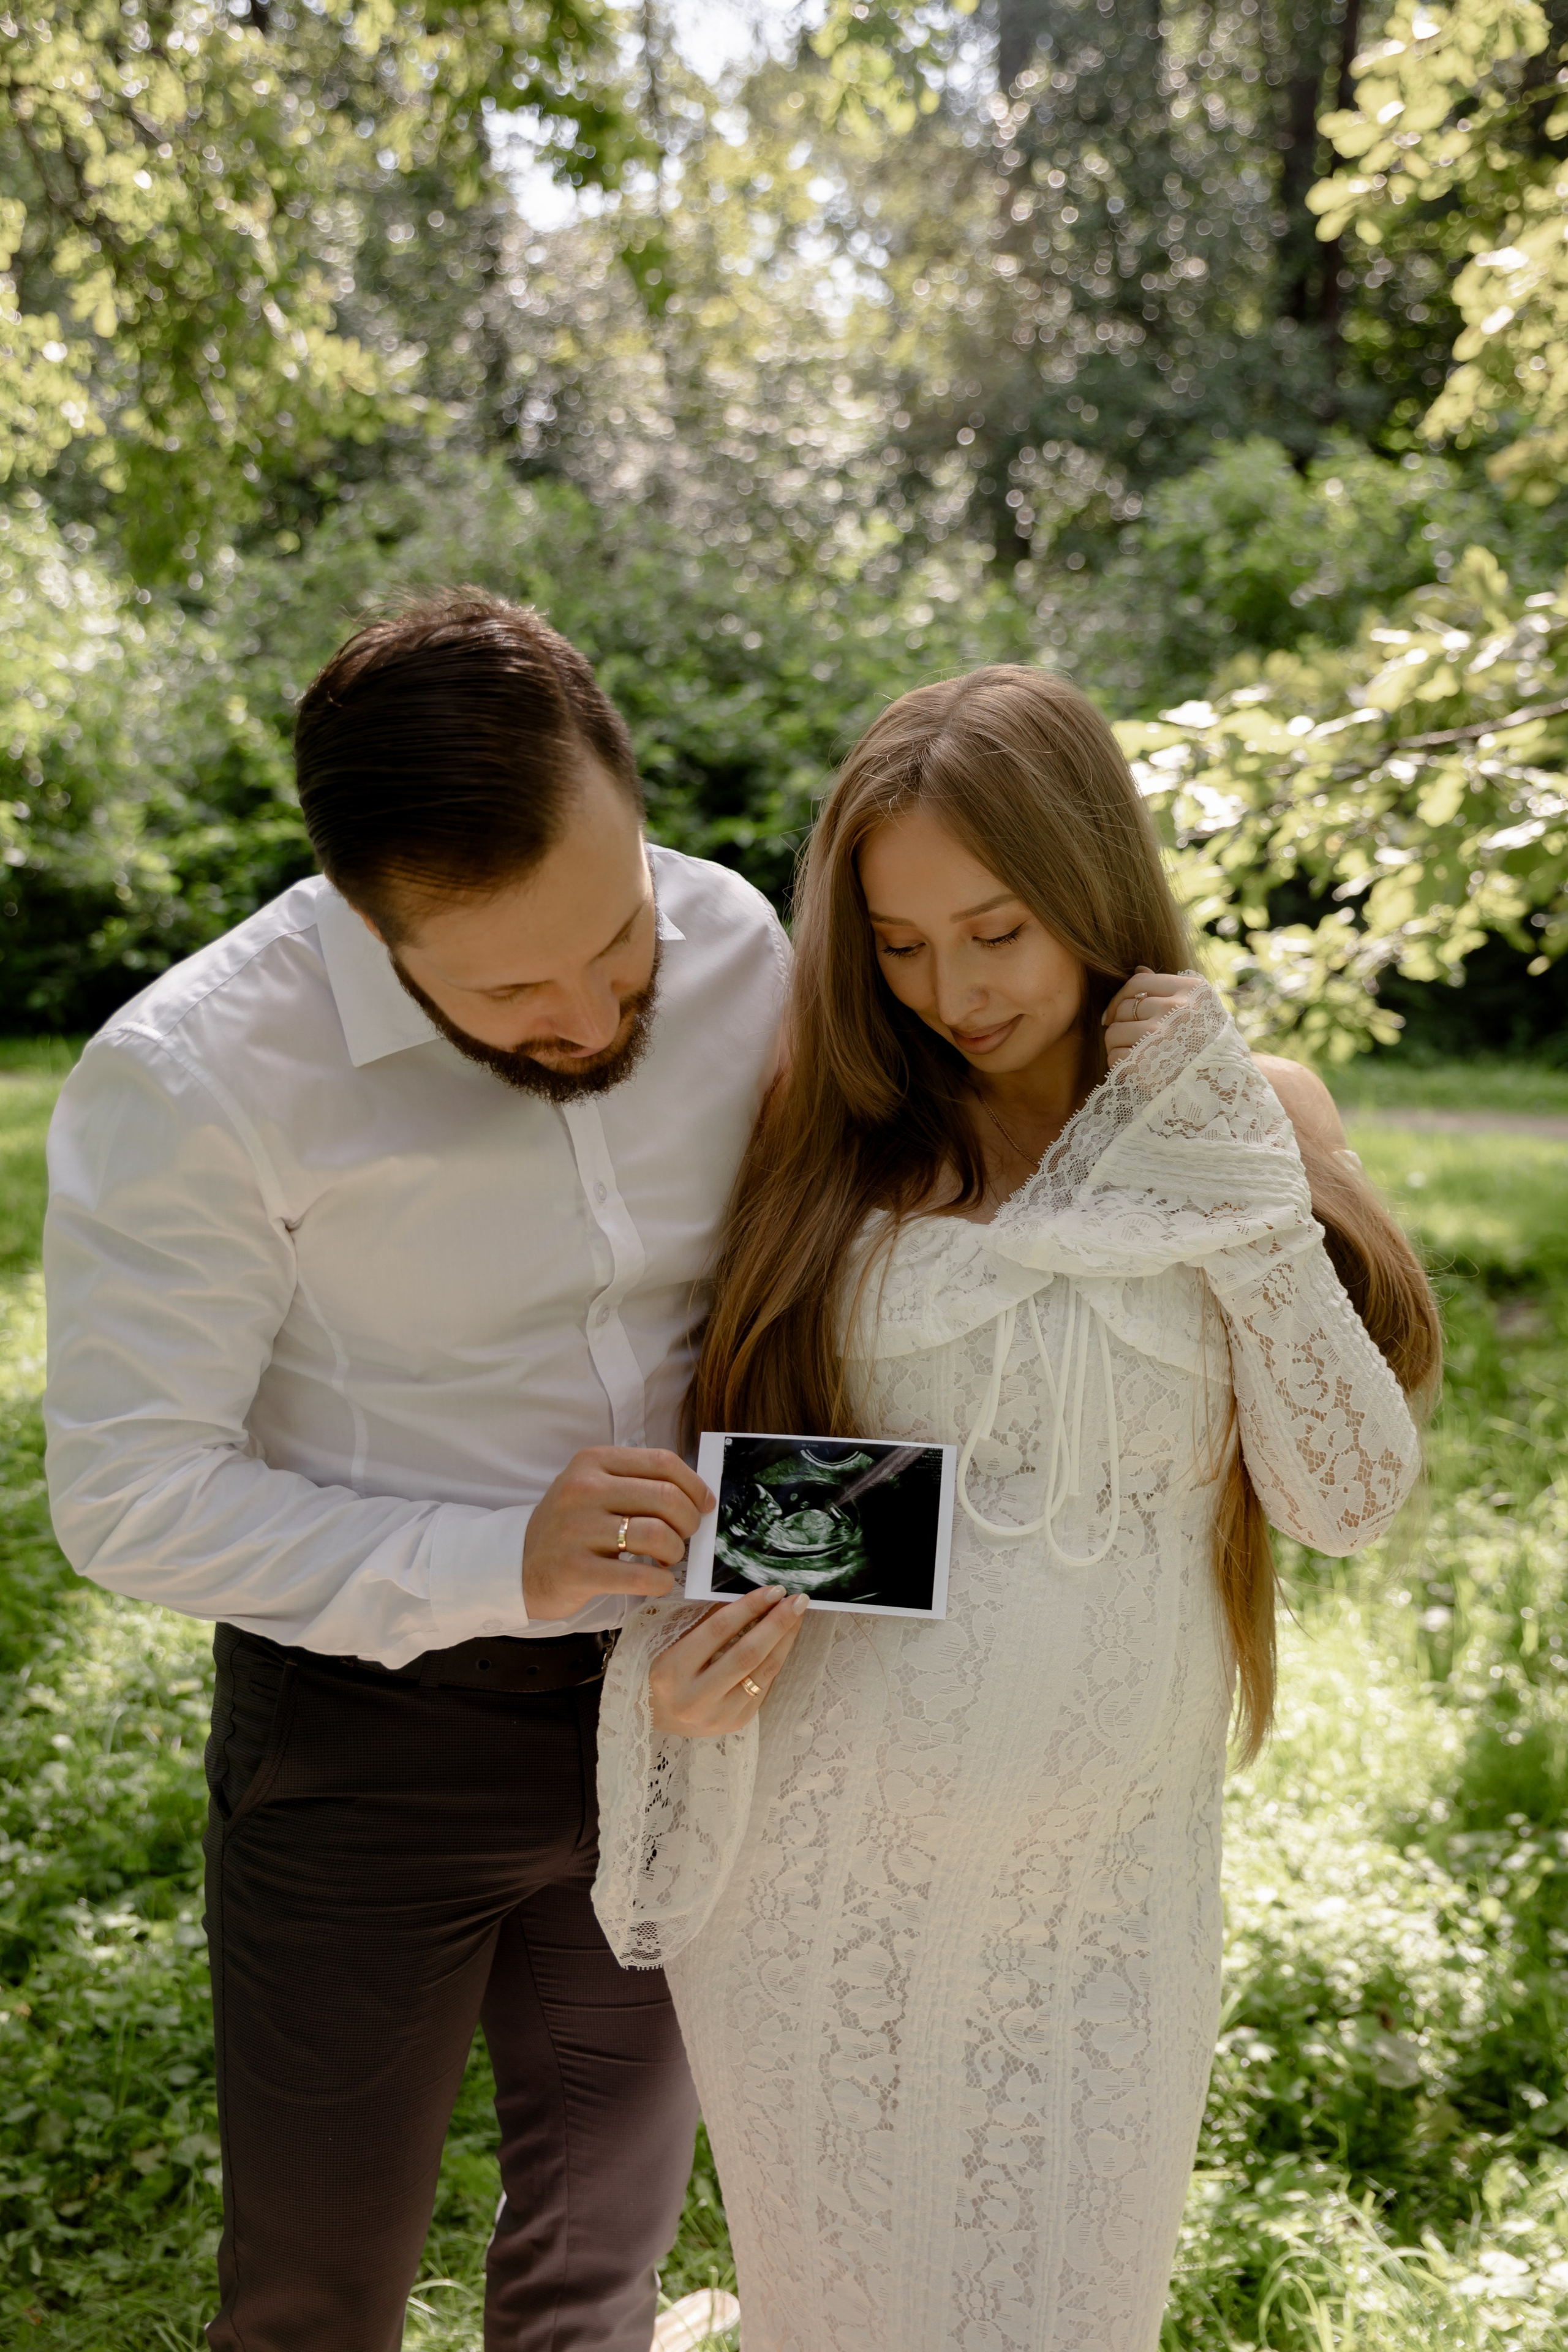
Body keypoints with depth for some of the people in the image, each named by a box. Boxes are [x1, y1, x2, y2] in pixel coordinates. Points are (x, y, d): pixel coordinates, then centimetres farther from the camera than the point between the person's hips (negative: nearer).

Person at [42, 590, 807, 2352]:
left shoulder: (742, 952, -11)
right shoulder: (190, 1082, -23)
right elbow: (133, 1497, -17)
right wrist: (500, 1561, -28)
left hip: (662, 1714, 4)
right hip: (367, 1736, -3)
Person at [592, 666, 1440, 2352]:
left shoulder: (1255, 1125, -3)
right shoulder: (834, 1140, -3)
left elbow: (1353, 1499, -10)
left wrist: (1244, 1190, -17)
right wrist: (686, 1633, -14)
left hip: (1099, 1891, 0)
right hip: (818, 1872, 0)